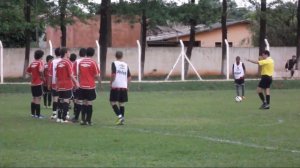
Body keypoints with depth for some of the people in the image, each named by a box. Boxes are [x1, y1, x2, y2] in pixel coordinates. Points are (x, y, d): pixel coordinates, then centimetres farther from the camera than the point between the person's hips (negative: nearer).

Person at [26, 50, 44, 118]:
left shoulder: (32, 63, 10)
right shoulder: (40, 62, -12)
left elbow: (27, 71, 17)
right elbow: (40, 70, -30)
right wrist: (42, 76, -15)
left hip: (33, 83, 7)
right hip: (38, 83, -7)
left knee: (34, 98, 16)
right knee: (38, 98, -3)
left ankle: (33, 113, 20)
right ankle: (38, 114, -3)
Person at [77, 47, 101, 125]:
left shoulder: (81, 62, 4)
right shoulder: (93, 62, -10)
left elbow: (79, 74, 10)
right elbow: (97, 75, -9)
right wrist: (100, 83, 3)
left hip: (82, 86, 4)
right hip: (90, 86, -4)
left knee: (84, 103, 12)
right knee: (89, 103, 0)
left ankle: (83, 120, 9)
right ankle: (88, 121, 0)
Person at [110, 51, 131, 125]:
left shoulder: (114, 63, -3)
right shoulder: (125, 65, 12)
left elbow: (113, 74, -14)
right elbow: (129, 77, 11)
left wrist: (111, 83, -4)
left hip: (115, 86, -5)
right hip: (124, 87, 5)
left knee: (113, 102, 1)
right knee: (122, 103, 11)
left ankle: (119, 116, -17)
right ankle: (122, 120, 9)